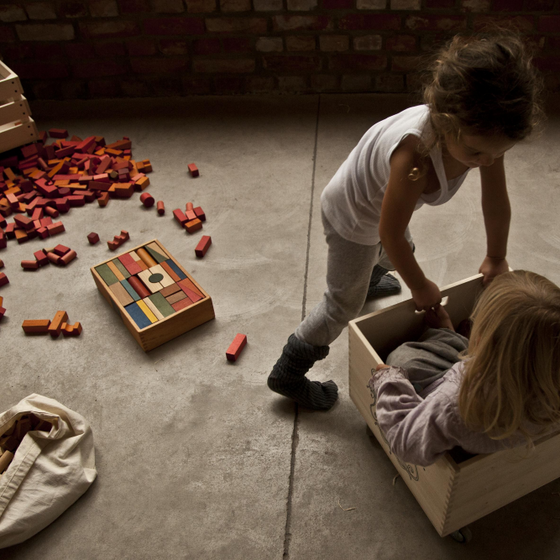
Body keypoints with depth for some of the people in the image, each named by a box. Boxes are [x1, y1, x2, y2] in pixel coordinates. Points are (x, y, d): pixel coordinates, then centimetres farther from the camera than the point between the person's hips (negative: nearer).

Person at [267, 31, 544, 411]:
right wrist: (421, 288, -17)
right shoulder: (416, 151, -47)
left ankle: (367, 281, 72)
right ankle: (287, 375, 27)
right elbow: (389, 234, -34)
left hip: (381, 202, 7)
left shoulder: (482, 133, -27)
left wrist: (496, 259, 6)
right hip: (353, 218, -7)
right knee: (344, 306, 8)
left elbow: (497, 205, -10)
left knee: (396, 258, 35)